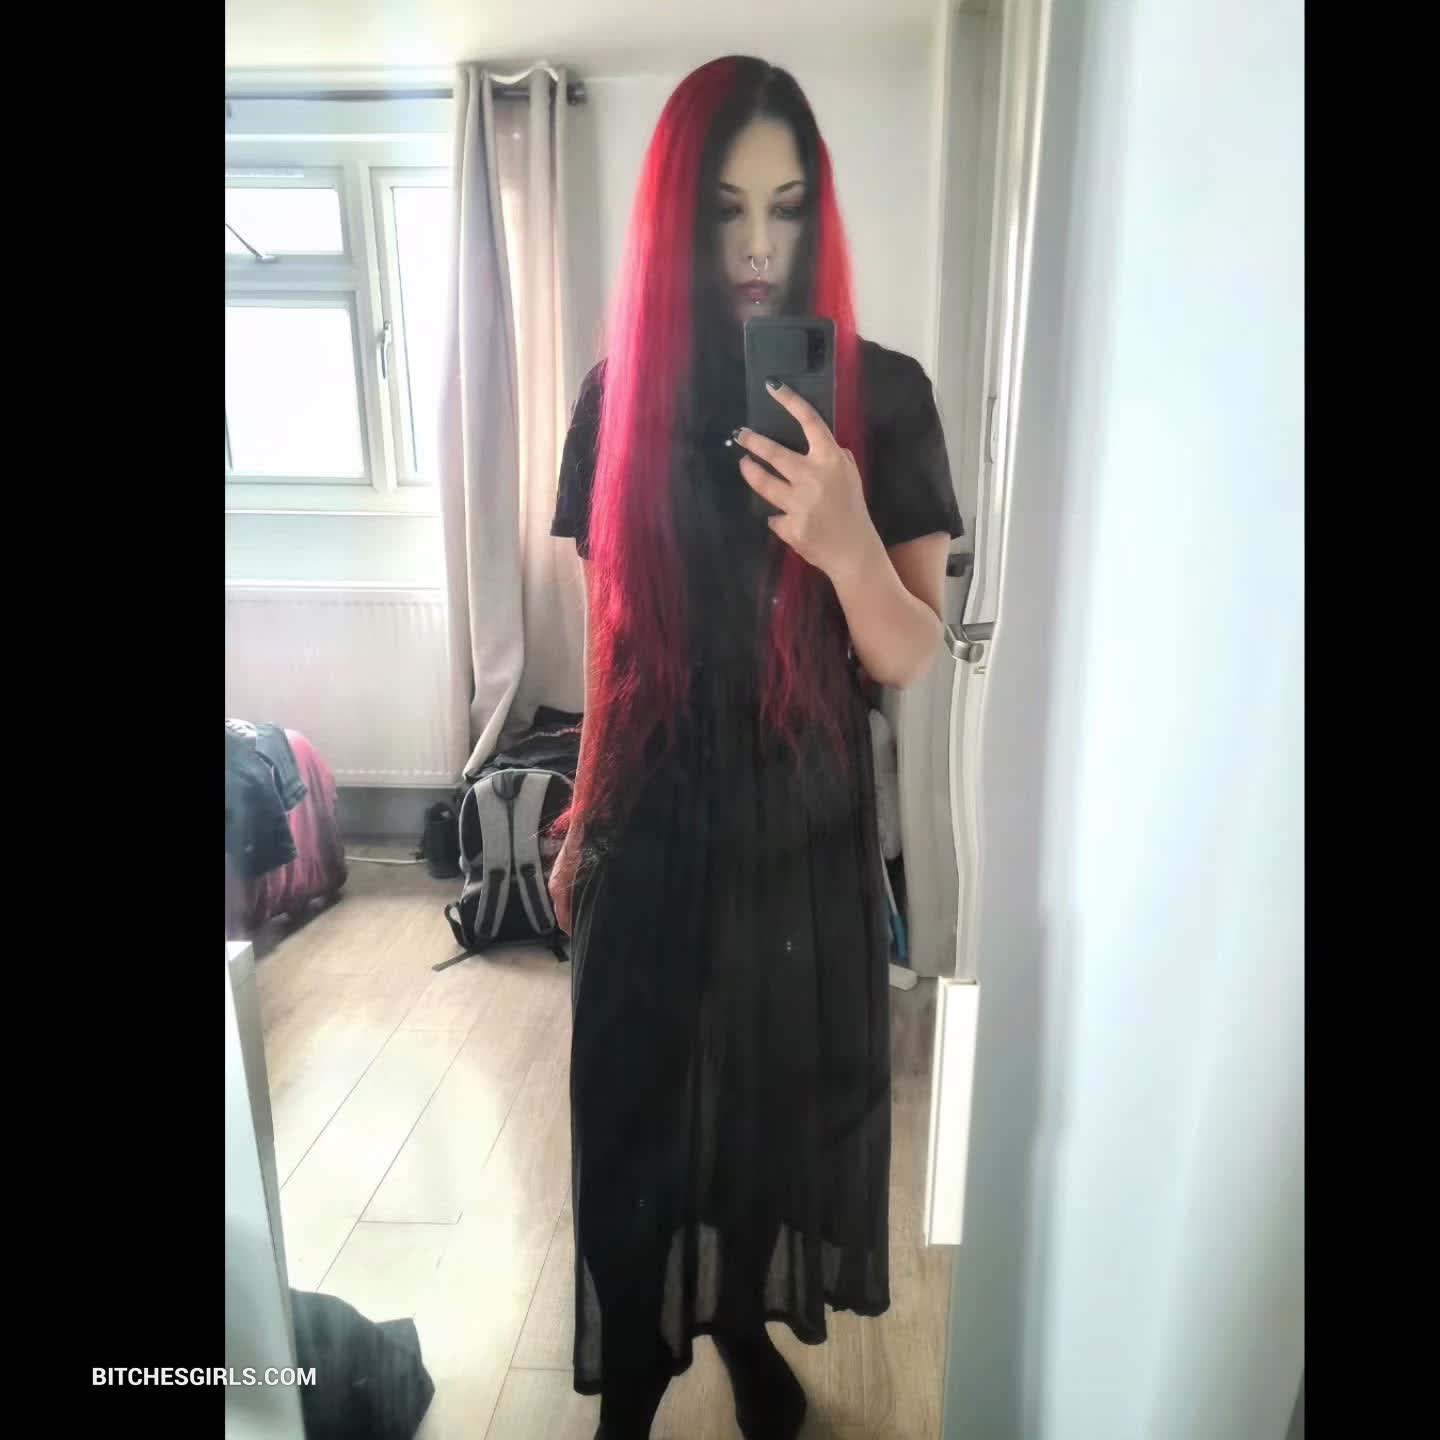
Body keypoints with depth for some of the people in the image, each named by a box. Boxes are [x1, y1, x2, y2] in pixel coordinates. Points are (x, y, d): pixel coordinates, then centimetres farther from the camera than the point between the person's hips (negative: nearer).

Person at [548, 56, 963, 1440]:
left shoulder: (880, 394, -7)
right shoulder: (623, 390, -1)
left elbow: (907, 660, -10)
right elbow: (612, 631, 5)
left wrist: (846, 545, -31)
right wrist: (582, 819, 9)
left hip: (806, 830, 0)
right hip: (653, 826, 1)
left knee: (782, 1098, 17)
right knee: (637, 1107, 12)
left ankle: (742, 1320, 49)